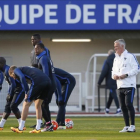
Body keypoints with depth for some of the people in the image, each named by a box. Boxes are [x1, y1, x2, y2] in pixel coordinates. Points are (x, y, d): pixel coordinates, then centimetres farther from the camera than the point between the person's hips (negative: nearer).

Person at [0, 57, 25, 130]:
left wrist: (10, 95, -12)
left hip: (20, 89, -10)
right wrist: (9, 93, 8)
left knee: (13, 106, -16)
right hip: (15, 90, 10)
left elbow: (13, 84, -23)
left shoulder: (7, 71, -21)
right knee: (7, 107, 9)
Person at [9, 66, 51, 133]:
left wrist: (26, 93, -4)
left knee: (26, 104, 5)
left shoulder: (16, 70, 16)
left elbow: (22, 77, -6)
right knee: (38, 105, 22)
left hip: (38, 82, -7)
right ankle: (38, 128, 20)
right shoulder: (27, 69, 38)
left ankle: (20, 129, 9)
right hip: (48, 82, 7)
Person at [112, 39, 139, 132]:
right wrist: (114, 75, 2)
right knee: (123, 107, 6)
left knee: (129, 104, -15)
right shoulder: (116, 59, 19)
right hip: (120, 86, 8)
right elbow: (114, 71, 26)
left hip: (129, 85, -8)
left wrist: (126, 75, -20)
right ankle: (127, 126, 11)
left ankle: (132, 126, -10)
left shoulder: (130, 56, -5)